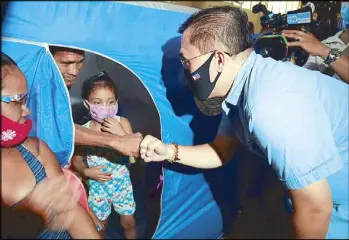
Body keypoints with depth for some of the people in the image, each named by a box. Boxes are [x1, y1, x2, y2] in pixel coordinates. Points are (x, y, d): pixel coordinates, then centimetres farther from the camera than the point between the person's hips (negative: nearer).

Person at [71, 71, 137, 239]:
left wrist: (121, 132, -30)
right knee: (100, 226, 21)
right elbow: (76, 160, -4)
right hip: (97, 187, 0)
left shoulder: (122, 122, -15)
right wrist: (87, 171, -23)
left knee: (128, 223, 20)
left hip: (122, 183, 0)